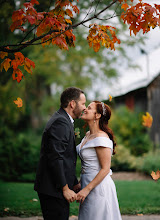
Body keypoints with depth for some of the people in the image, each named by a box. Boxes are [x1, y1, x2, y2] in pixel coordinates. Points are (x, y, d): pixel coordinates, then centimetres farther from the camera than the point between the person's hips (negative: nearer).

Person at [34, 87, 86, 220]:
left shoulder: (63, 120, 18)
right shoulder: (60, 122, -15)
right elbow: (55, 158, -22)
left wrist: (74, 183, 19)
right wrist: (65, 188, -19)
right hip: (53, 189, -10)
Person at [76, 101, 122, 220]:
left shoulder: (101, 138, -18)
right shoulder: (88, 135, 10)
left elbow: (105, 169, -20)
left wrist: (87, 189, -20)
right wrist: (80, 183, 14)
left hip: (99, 187, -9)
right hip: (88, 183, 9)